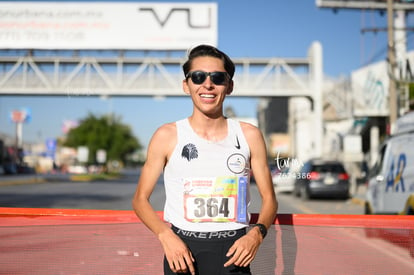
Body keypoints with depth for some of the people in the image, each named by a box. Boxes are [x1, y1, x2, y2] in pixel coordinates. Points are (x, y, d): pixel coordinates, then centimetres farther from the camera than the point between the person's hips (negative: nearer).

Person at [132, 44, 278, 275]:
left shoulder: (249, 136, 3)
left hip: (233, 251, 1)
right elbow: (141, 199, 4)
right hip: (182, 250, 0)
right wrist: (165, 236, -12)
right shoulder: (167, 136, -1)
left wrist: (257, 233, -10)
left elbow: (269, 198, 9)